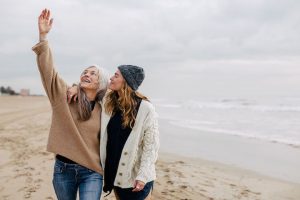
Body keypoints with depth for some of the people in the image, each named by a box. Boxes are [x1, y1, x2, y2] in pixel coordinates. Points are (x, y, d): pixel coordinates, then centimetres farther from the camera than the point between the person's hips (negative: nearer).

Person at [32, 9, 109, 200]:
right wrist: (43, 36, -22)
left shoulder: (103, 109, -1)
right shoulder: (65, 95, -3)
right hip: (63, 168, 1)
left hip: (92, 172, -1)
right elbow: (48, 70, -14)